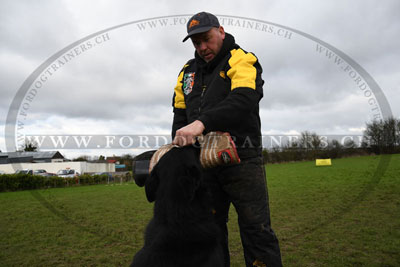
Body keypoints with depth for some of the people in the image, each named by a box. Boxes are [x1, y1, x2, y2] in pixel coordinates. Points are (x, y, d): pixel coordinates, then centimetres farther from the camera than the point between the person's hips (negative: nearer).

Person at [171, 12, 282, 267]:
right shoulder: (188, 72, 16)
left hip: (242, 159, -5)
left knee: (256, 230, 0)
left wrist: (201, 123, -34)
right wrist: (180, 148, -5)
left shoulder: (242, 61, -1)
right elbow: (180, 114, 13)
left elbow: (243, 101, -21)